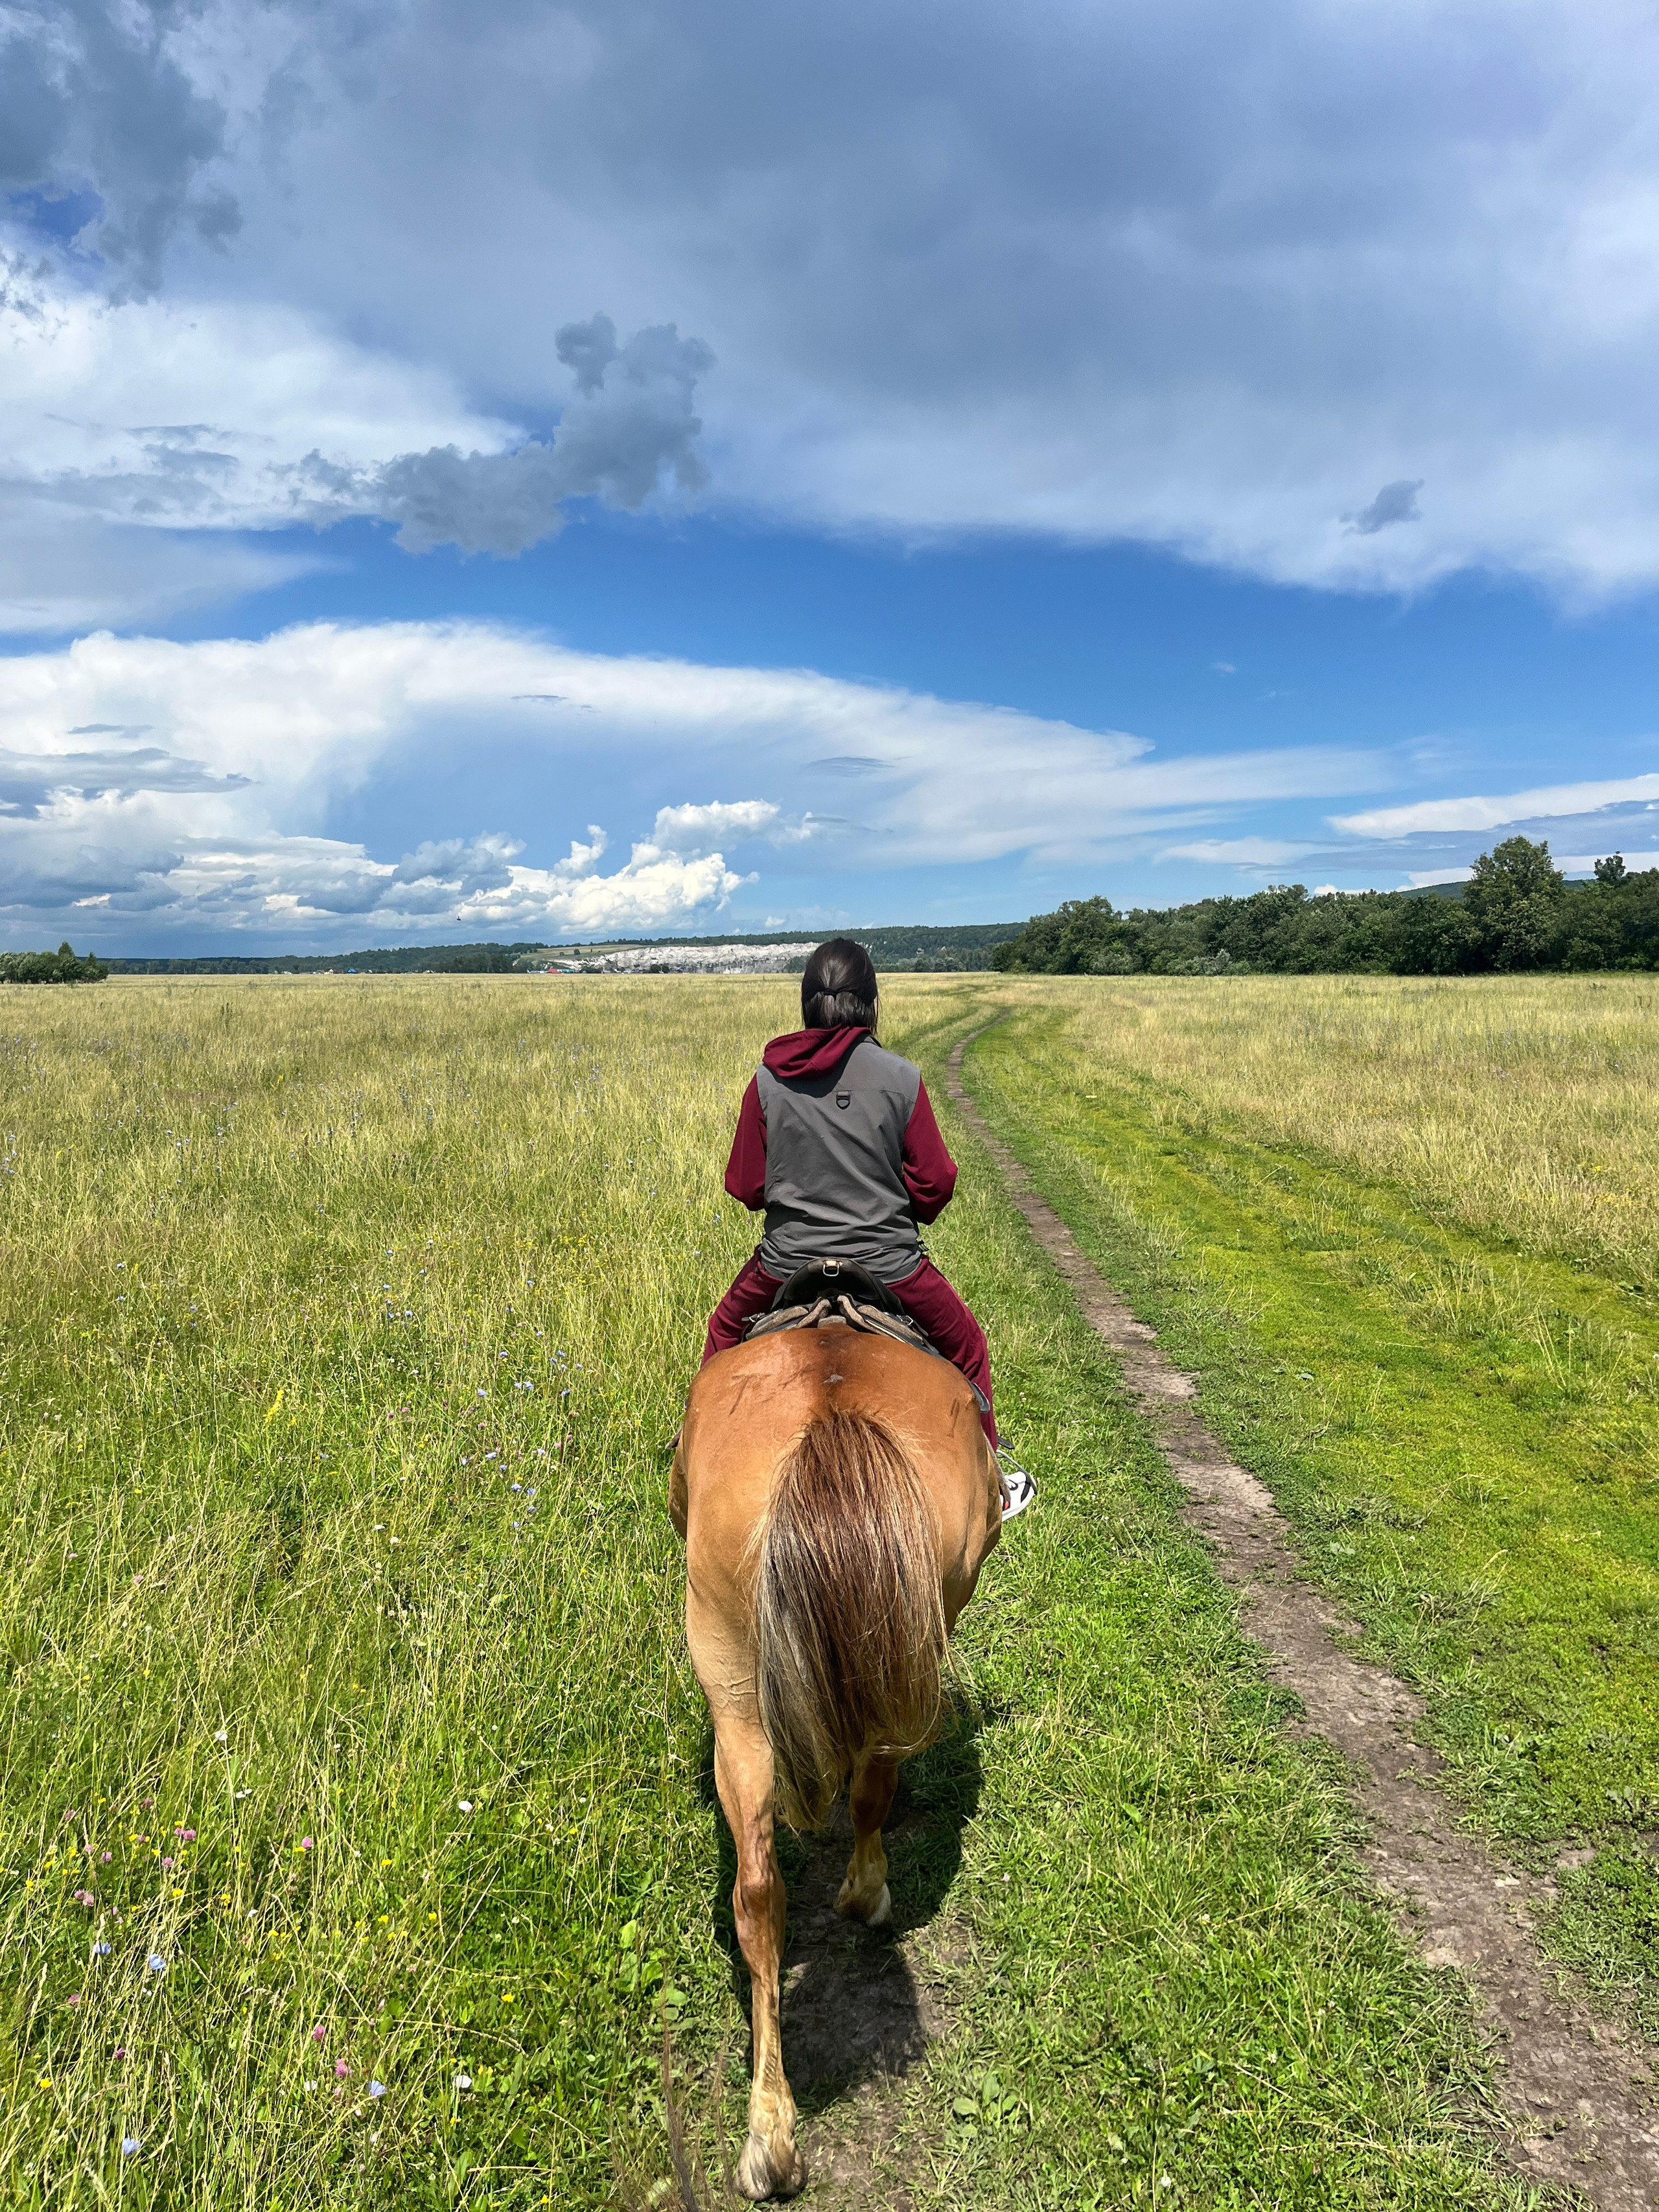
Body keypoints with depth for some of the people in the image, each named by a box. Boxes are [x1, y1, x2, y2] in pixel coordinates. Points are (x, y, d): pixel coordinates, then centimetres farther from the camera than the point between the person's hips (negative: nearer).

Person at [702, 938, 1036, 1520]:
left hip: (787, 1261, 1)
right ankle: (989, 1483, 34)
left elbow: (744, 1187, -2)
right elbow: (936, 1184, -6)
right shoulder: (902, 1078, -11)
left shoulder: (768, 1081, -7)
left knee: (725, 1331, 32)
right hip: (888, 1264, -1)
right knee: (966, 1348, 24)